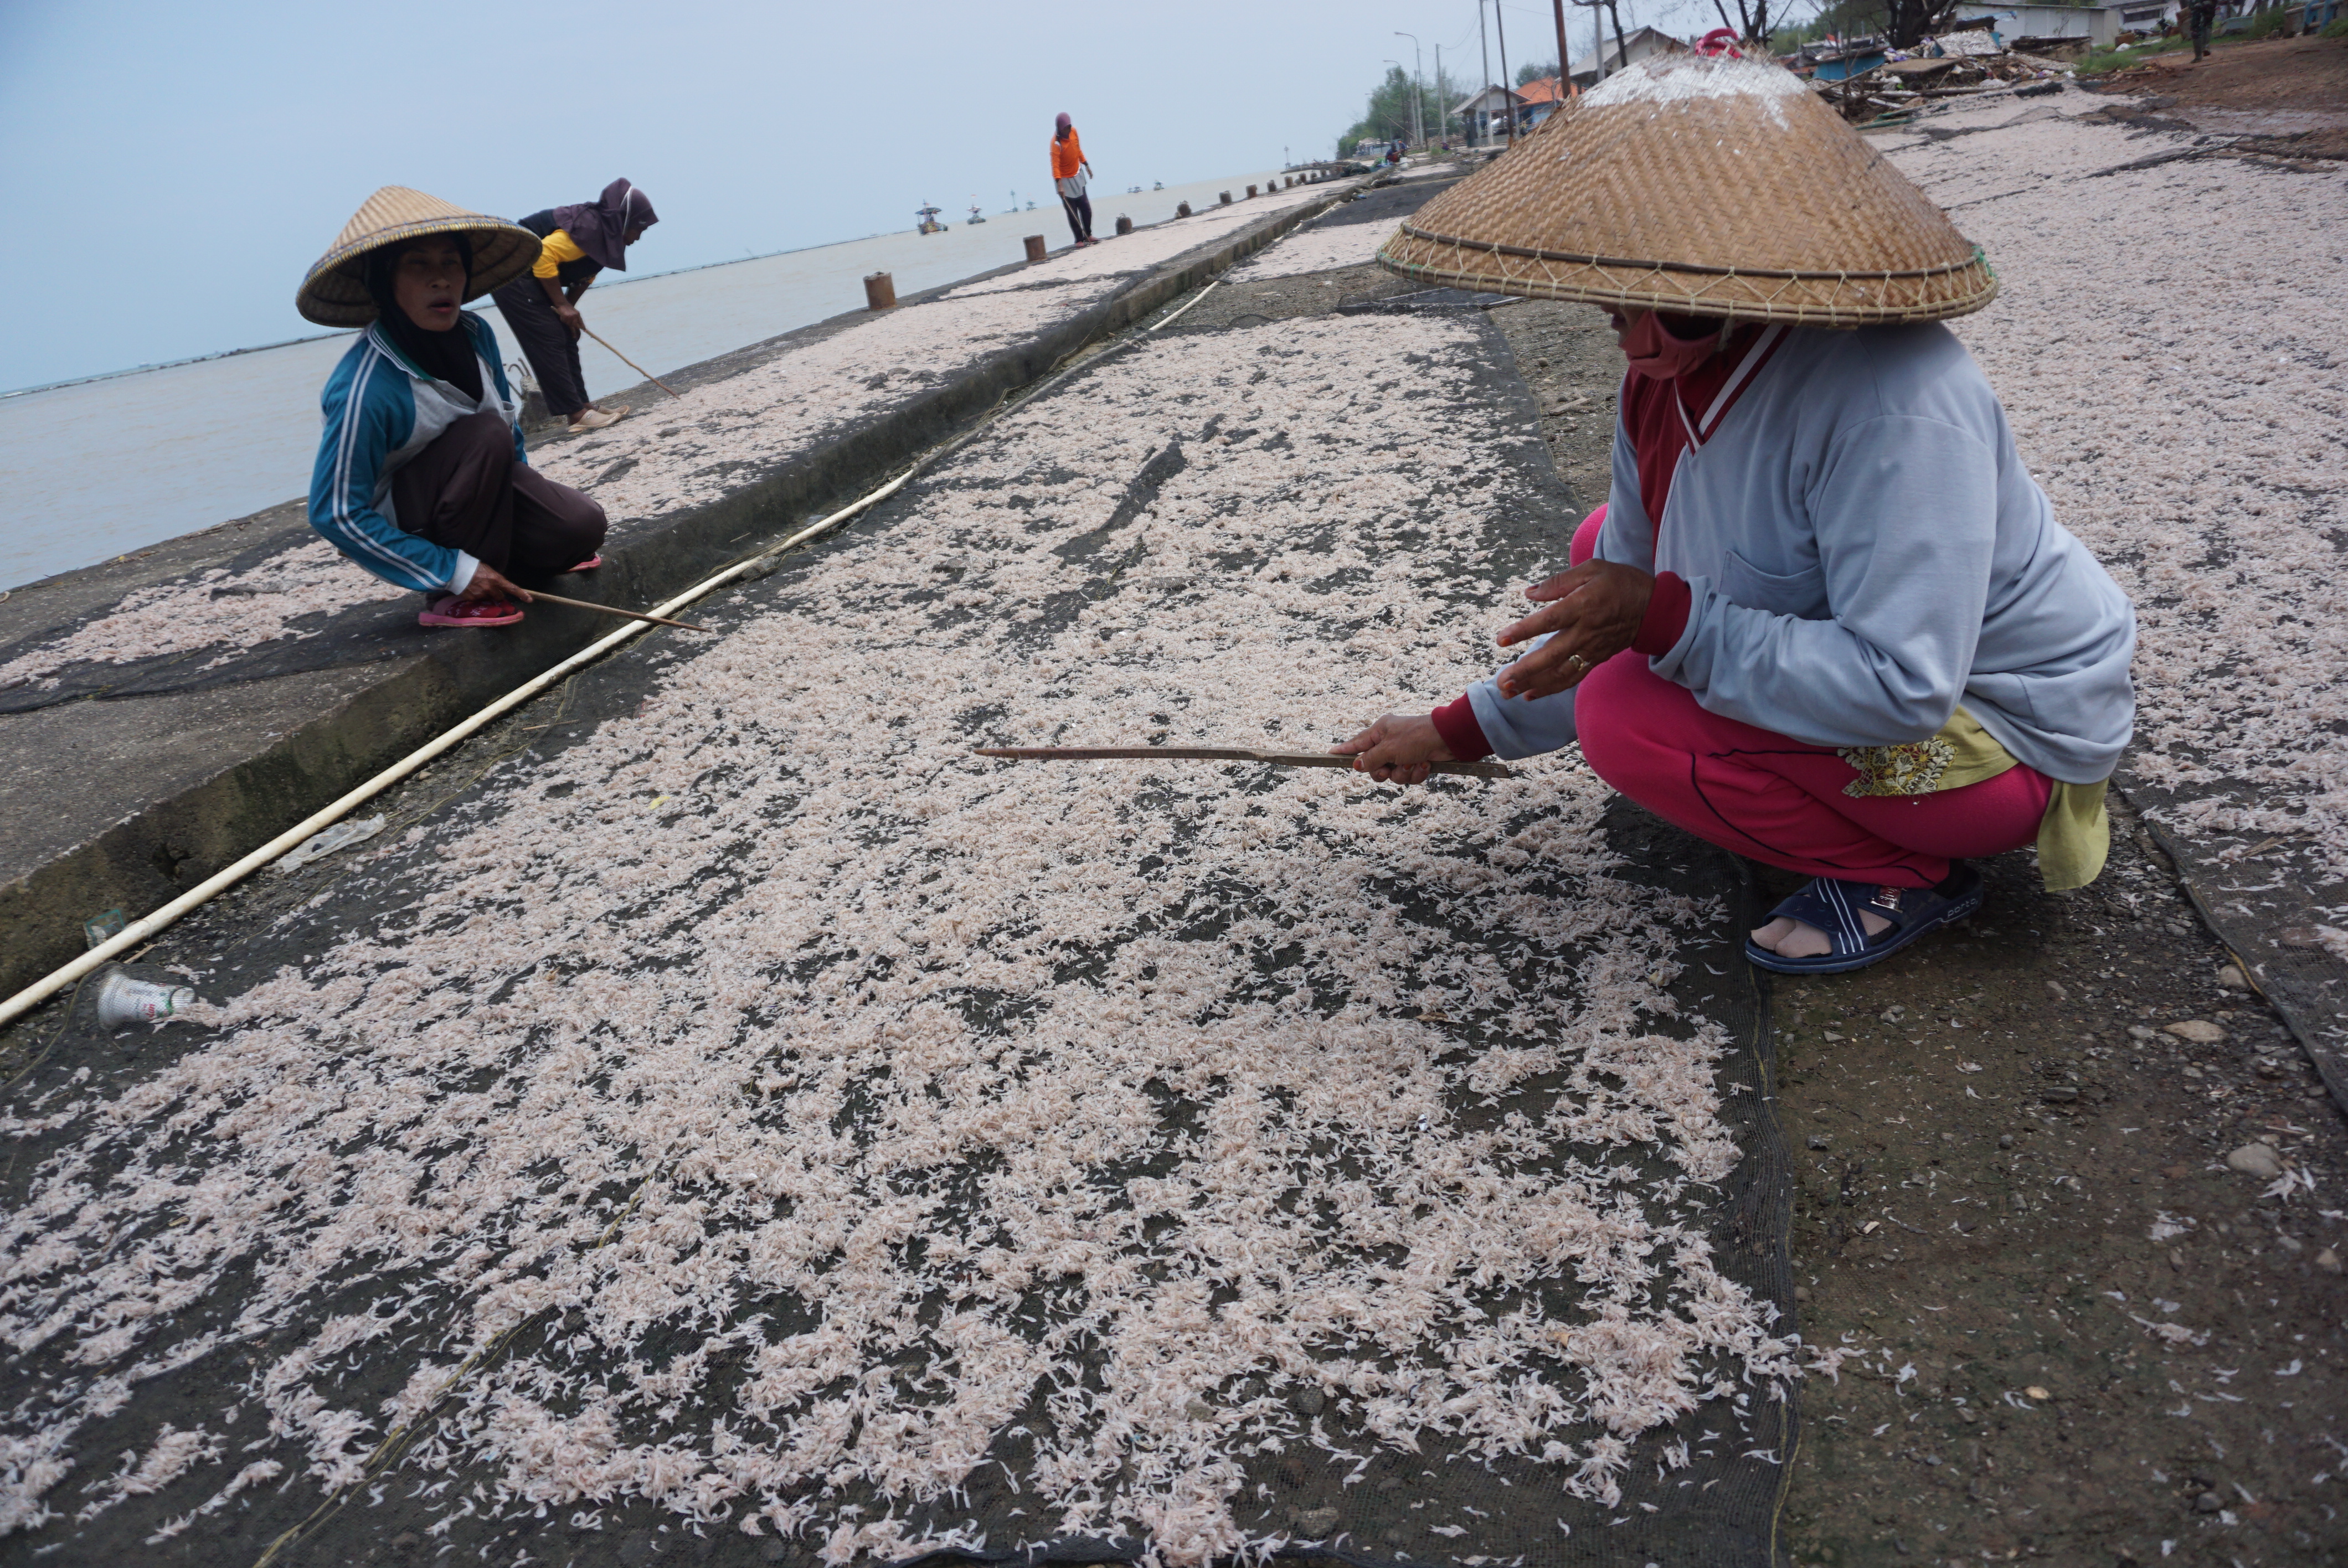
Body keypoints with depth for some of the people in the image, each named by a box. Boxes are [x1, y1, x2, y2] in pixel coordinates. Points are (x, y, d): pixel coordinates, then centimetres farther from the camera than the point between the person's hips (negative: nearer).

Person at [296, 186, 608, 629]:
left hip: (480, 487, 6)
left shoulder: (475, 334, -10)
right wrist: (455, 573, -26)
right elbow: (336, 514, -26)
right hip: (400, 521, -6)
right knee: (484, 434, -31)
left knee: (582, 526, -18)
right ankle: (452, 600, -17)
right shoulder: (367, 389, -30)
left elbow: (510, 421, 11)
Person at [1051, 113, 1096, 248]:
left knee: (1086, 208, 8)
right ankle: (1079, 240, 8)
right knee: (1073, 212, -1)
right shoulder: (1056, 143, -24)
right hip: (1065, 180, -6)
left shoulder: (1074, 131, -5)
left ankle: (1088, 235, 22)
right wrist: (1059, 183, -41)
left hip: (1078, 175, 6)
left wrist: (1086, 164, 17)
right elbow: (1055, 164, -31)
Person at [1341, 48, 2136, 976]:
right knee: (1602, 550, 8)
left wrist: (1669, 621, -36)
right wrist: (1465, 731, 3)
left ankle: (1907, 874, -3)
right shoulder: (1666, 382, -6)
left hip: (2006, 734, -9)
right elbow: (1609, 616, 4)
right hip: (1880, 672, 9)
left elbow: (1900, 690, -37)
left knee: (1627, 716, -23)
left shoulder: (1894, 404, -33)